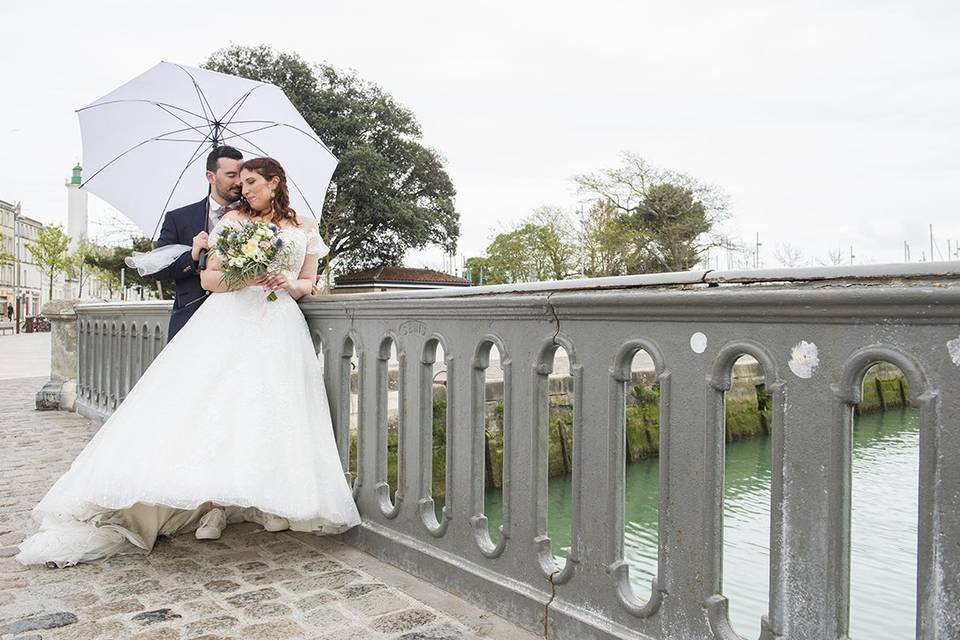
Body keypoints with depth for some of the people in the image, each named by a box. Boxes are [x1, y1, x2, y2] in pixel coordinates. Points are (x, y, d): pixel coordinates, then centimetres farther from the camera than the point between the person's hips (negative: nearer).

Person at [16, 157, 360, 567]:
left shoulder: (305, 228, 15)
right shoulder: (232, 219, 14)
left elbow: (308, 284, 17)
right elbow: (208, 278, 8)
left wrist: (289, 282, -5)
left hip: (279, 325, 1)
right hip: (229, 320, 0)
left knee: (272, 408, -10)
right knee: (215, 403, -15)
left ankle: (274, 502, -5)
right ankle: (214, 504, -14)